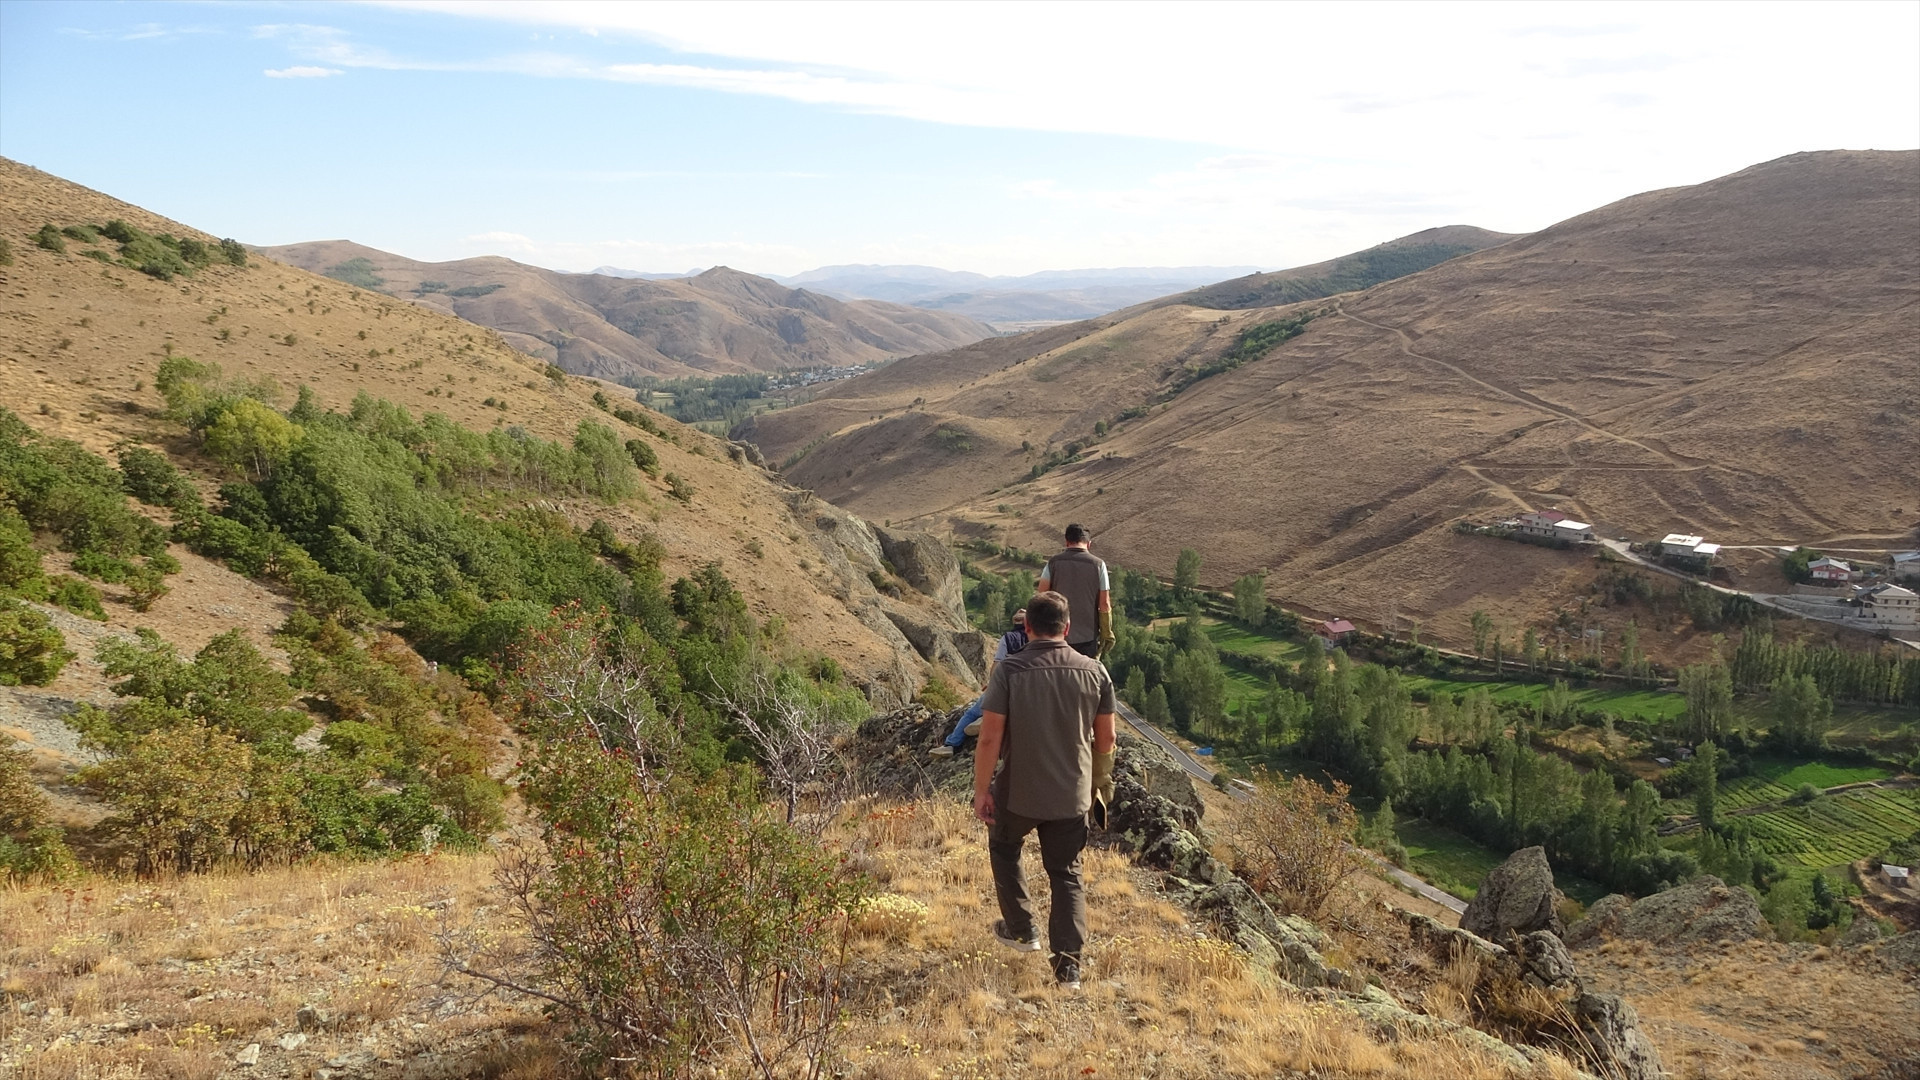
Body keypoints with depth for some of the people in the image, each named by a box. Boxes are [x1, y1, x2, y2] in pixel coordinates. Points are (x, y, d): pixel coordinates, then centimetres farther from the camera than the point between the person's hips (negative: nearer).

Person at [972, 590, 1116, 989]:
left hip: (1018, 792, -2)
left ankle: (1021, 929, 33)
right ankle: (1068, 963, 8)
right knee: (1067, 874, 15)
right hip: (1072, 795, 2)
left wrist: (982, 790, -6)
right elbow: (1106, 738, 1)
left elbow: (990, 737, -17)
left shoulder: (1009, 671, -15)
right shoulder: (1094, 672, -6)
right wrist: (1098, 780, 18)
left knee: (1004, 850, 26)